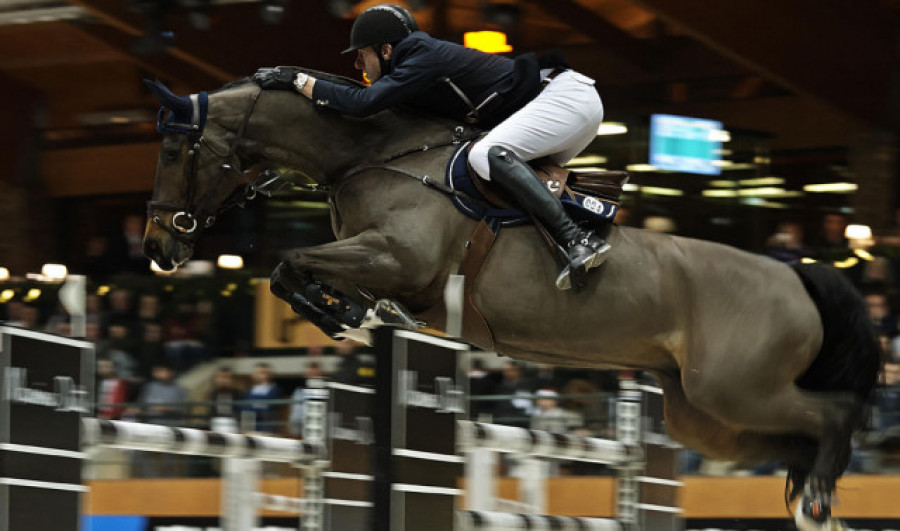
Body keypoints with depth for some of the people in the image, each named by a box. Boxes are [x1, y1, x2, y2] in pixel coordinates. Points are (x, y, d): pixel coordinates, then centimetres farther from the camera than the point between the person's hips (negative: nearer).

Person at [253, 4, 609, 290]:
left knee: (488, 155, -30)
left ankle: (578, 241, -38)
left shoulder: (425, 59, -17)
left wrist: (297, 80, -19)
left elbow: (364, 103, -26)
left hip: (568, 95, -11)